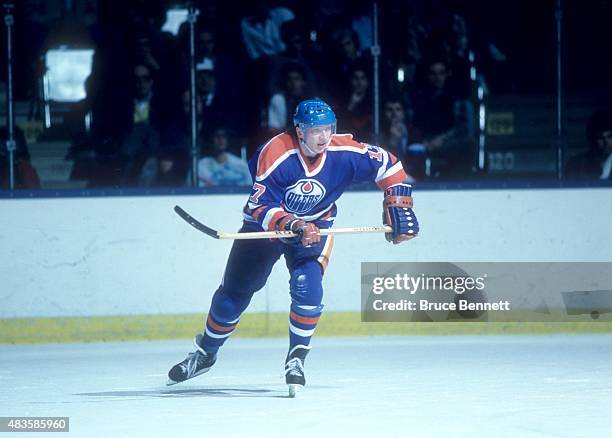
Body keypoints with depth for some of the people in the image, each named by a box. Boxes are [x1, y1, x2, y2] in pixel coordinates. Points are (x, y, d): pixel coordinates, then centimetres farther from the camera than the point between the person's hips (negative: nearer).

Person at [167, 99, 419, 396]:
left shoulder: (344, 153, -23)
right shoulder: (275, 154, -31)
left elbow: (389, 166, -9)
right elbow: (261, 206, -32)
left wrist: (398, 207, -14)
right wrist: (292, 225, -46)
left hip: (314, 226, 1)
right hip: (264, 225, -1)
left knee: (307, 287, -24)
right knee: (234, 292, 10)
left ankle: (297, 358, -8)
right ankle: (205, 353, 32)